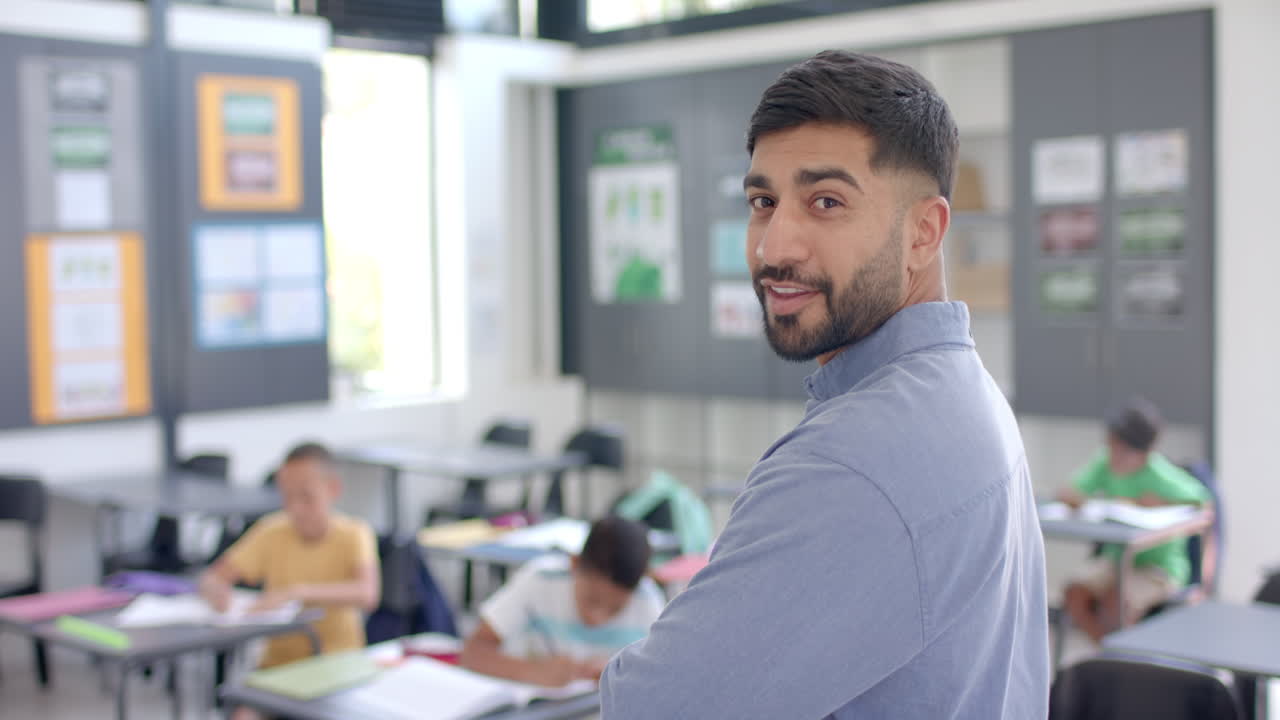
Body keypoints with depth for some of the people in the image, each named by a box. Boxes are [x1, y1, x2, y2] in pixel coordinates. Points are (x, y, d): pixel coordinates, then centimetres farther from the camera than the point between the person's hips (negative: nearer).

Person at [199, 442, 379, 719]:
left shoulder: (353, 534, -12)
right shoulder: (272, 533, -3)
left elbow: (368, 594, -29)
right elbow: (211, 578, -3)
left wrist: (298, 592, -40)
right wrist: (217, 589, -28)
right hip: (279, 661, 2)